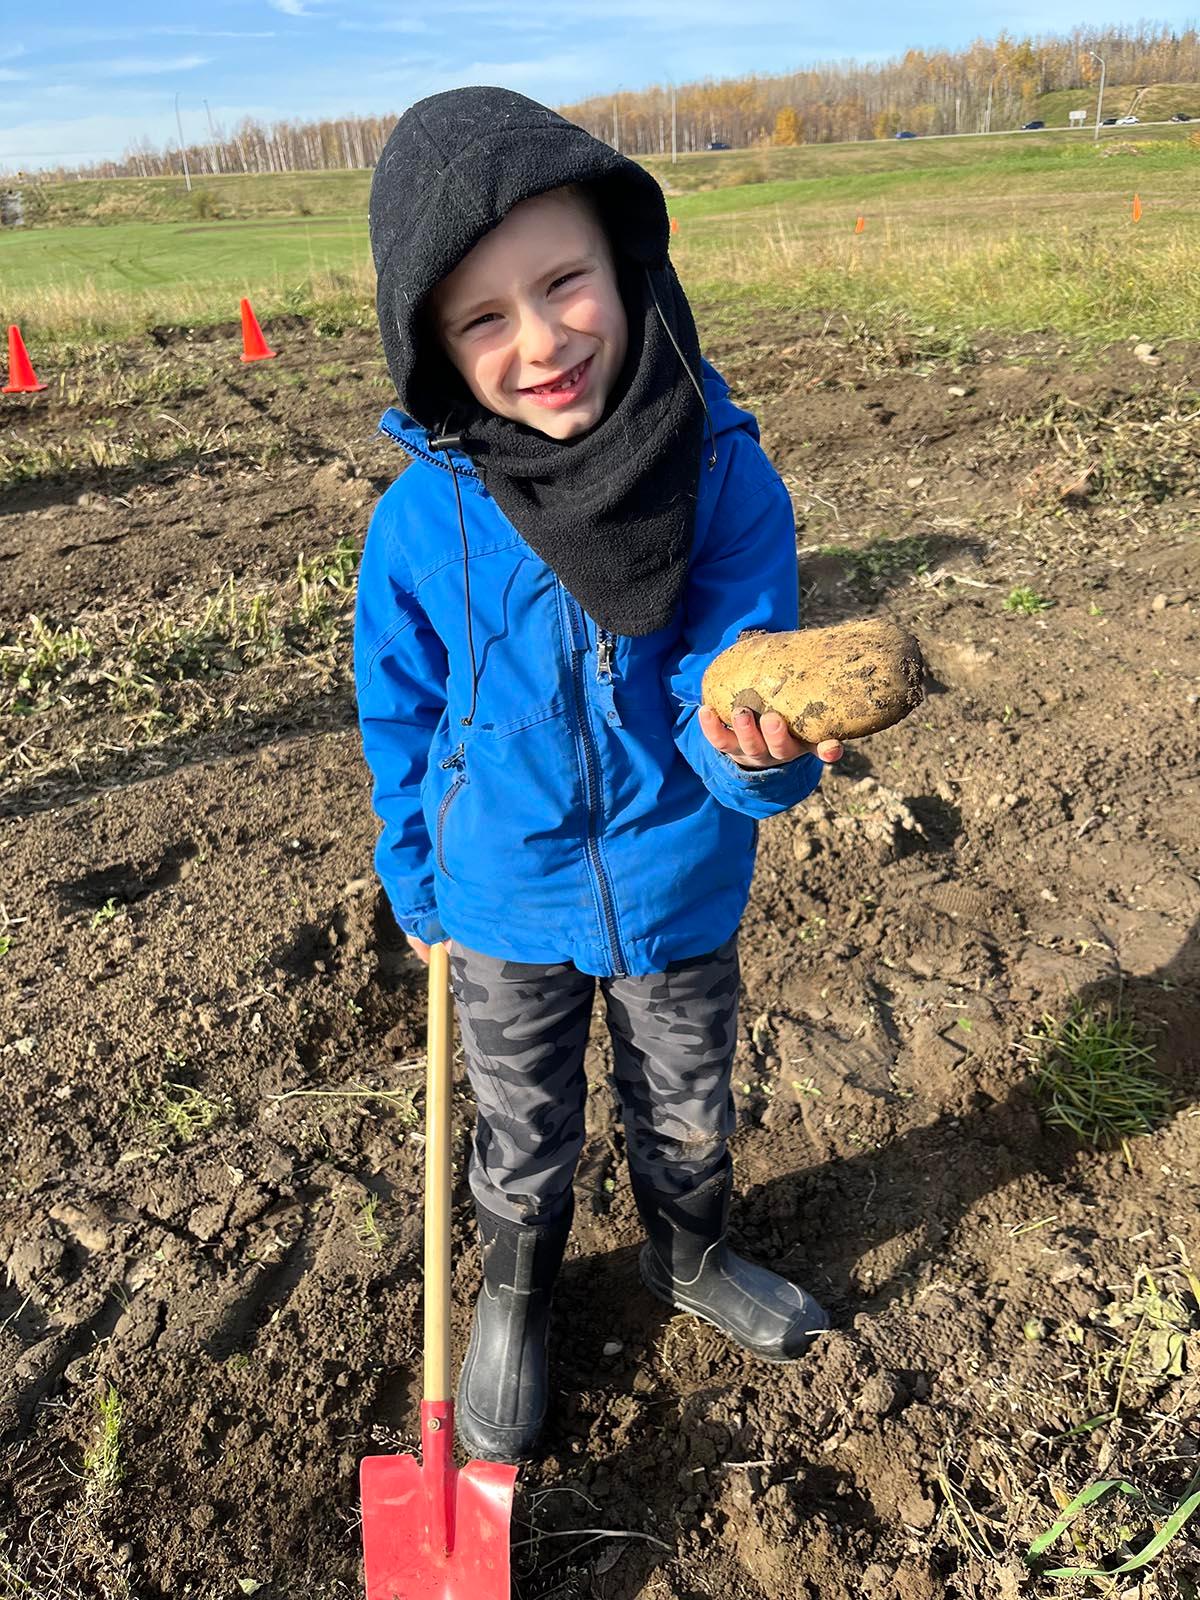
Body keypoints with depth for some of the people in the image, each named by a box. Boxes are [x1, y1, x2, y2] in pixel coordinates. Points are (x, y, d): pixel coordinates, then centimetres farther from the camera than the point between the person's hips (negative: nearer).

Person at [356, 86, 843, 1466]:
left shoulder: (726, 474, -21)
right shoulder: (424, 517, -19)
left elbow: (736, 684, -20)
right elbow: (402, 718, -5)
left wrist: (754, 743, -44)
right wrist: (422, 892, 4)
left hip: (681, 895, 1)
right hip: (508, 911, 0)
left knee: (688, 1116, 26)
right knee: (522, 1140, 23)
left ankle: (692, 1261, 59)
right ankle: (514, 1300, 54)